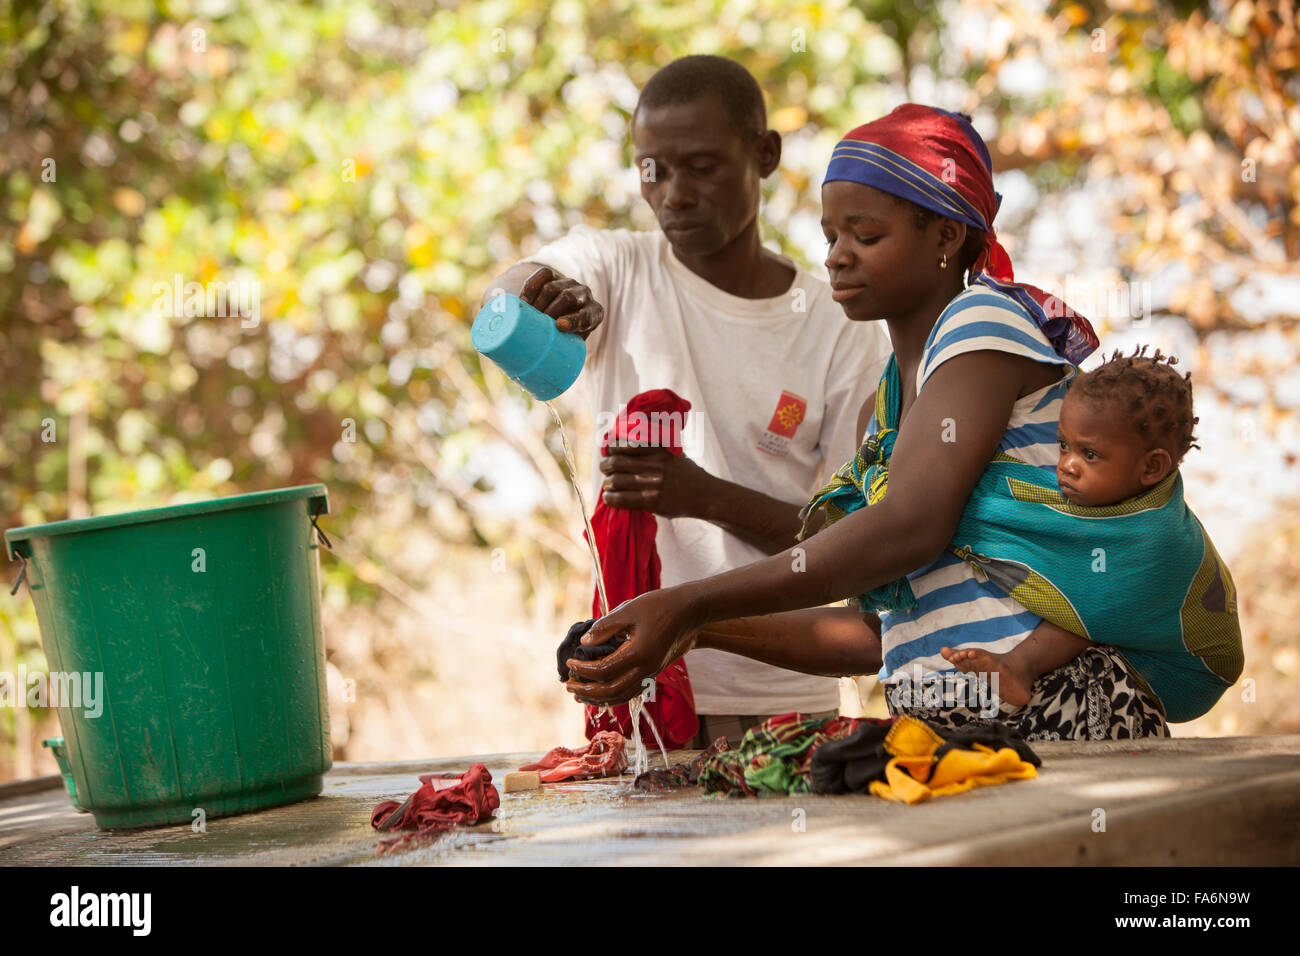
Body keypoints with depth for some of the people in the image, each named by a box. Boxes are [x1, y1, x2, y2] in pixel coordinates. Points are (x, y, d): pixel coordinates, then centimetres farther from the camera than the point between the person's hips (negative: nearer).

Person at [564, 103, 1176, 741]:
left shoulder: (986, 320, -2)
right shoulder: (886, 411, 21)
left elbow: (909, 528, -16)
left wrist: (690, 606, -17)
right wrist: (705, 631, 10)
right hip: (944, 730, 7)